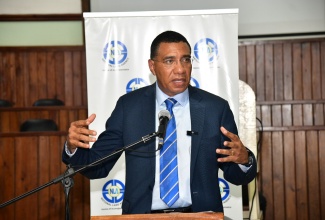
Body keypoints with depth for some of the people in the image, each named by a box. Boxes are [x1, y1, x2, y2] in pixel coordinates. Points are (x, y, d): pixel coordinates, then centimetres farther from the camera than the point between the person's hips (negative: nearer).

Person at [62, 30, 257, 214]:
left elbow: (235, 174, 8)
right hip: (142, 214, 0)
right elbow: (97, 166, 6)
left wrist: (244, 159, -12)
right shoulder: (129, 106, 3)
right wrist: (73, 147, -13)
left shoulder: (216, 108, 4)